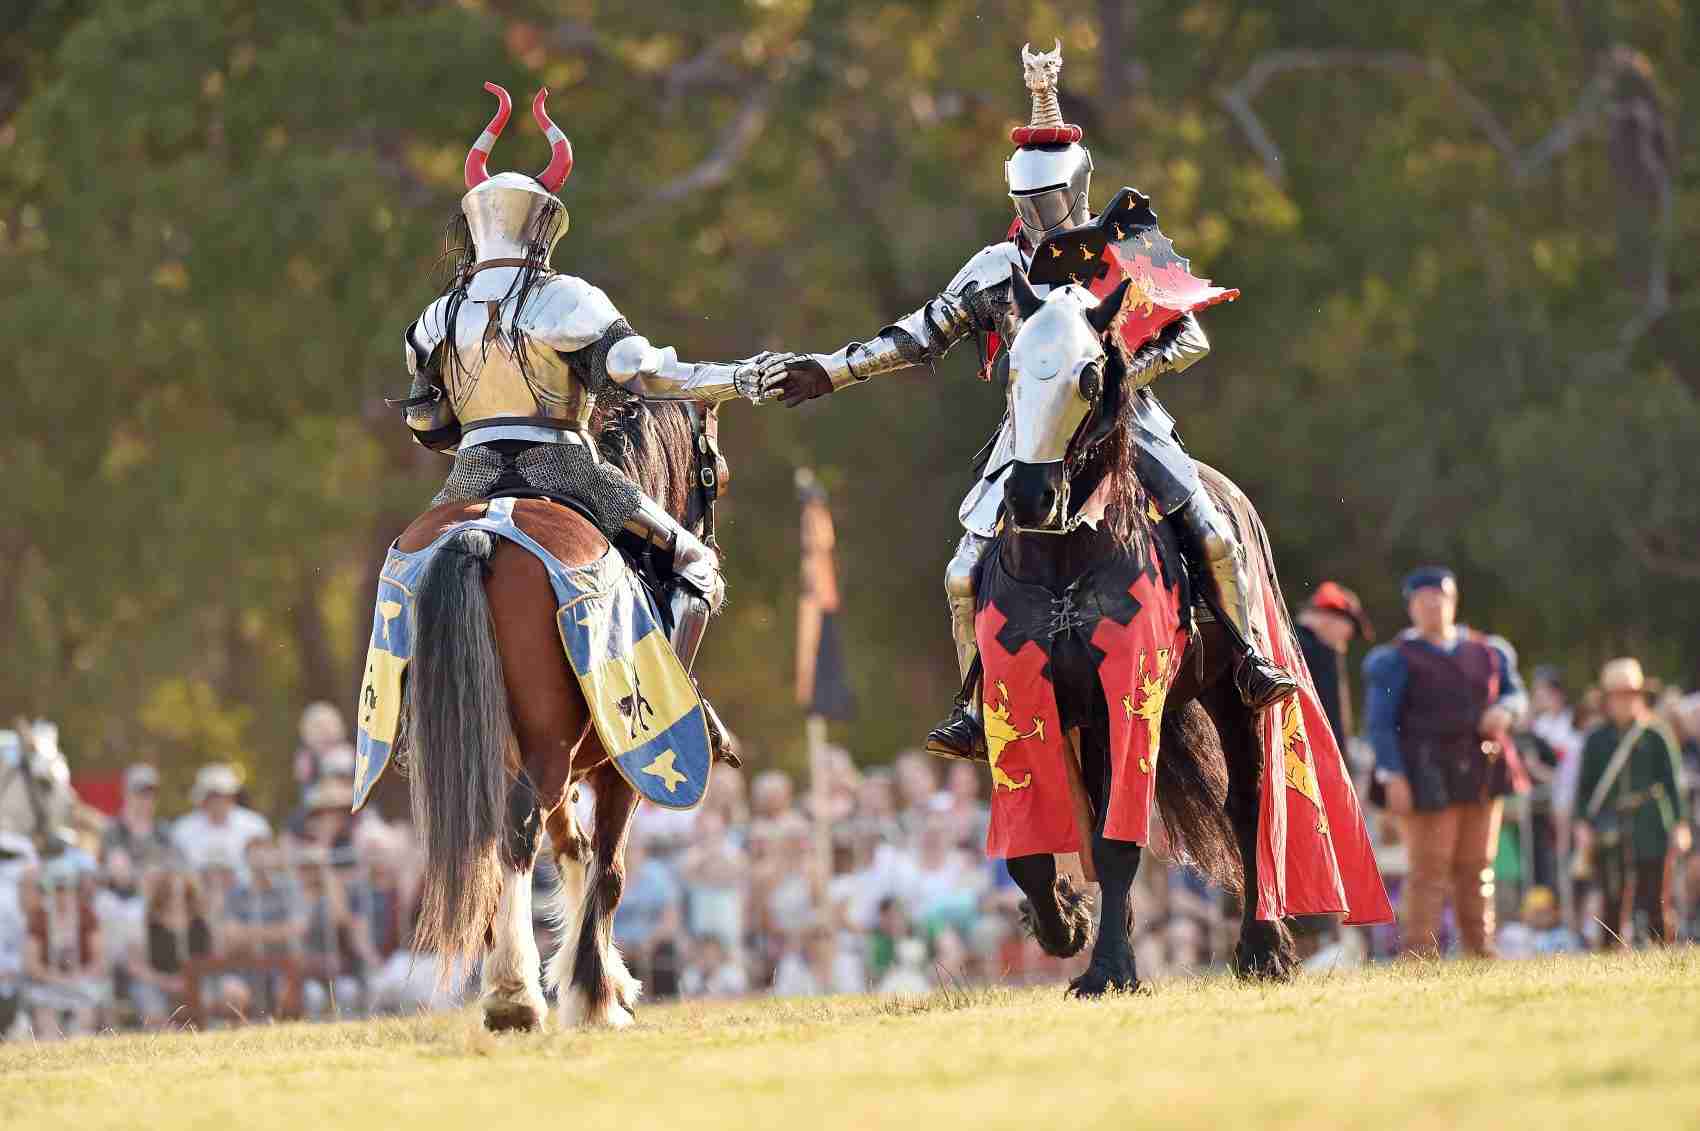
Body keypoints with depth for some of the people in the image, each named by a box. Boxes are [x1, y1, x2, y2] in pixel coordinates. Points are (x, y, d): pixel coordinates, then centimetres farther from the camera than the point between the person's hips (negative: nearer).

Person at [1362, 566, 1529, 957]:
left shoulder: (1486, 653, 15)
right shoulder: (1397, 660, 0)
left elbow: (1515, 693, 20)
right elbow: (1379, 723, -5)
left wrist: (1504, 709, -5)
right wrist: (1392, 777, -16)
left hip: (1483, 771, 5)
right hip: (1430, 775, -5)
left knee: (1477, 865, 7)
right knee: (1430, 866, -9)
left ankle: (1480, 952, 13)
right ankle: (1419, 958, -9)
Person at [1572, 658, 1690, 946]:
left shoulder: (1656, 735, 5)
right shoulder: (1597, 739, 9)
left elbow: (1672, 781, 4)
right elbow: (1585, 785, 9)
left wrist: (1680, 823, -2)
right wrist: (1582, 823, -2)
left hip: (1649, 829, -1)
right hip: (1610, 831, 2)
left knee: (1654, 899, -2)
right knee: (1613, 902, 0)